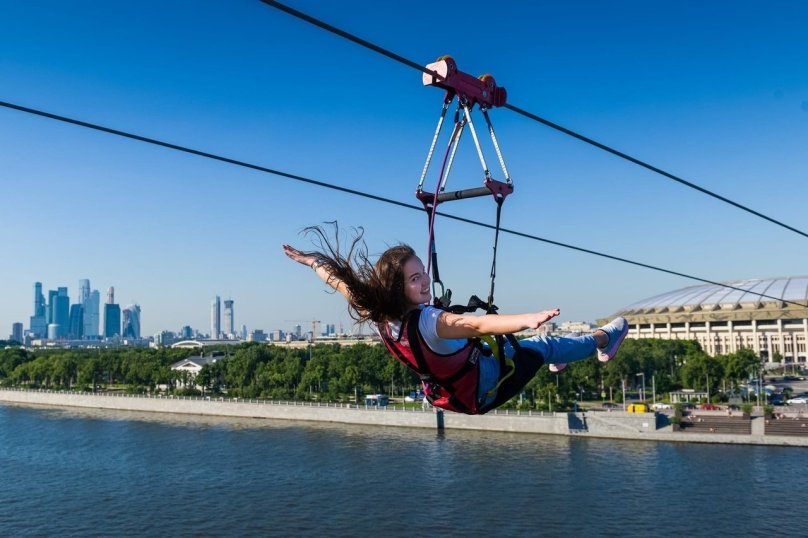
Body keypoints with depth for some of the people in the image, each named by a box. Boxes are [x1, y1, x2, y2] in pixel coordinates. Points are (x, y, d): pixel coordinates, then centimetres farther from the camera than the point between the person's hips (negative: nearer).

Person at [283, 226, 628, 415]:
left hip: (450, 394, 8)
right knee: (541, 345, 11)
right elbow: (474, 325, -56)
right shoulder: (426, 322, -40)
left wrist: (311, 261, 14)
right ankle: (603, 340, 38)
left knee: (516, 344, 27)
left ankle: (556, 361, 57)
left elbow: (341, 280, -2)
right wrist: (528, 319, -70)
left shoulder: (377, 313, -18)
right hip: (483, 390, -8)